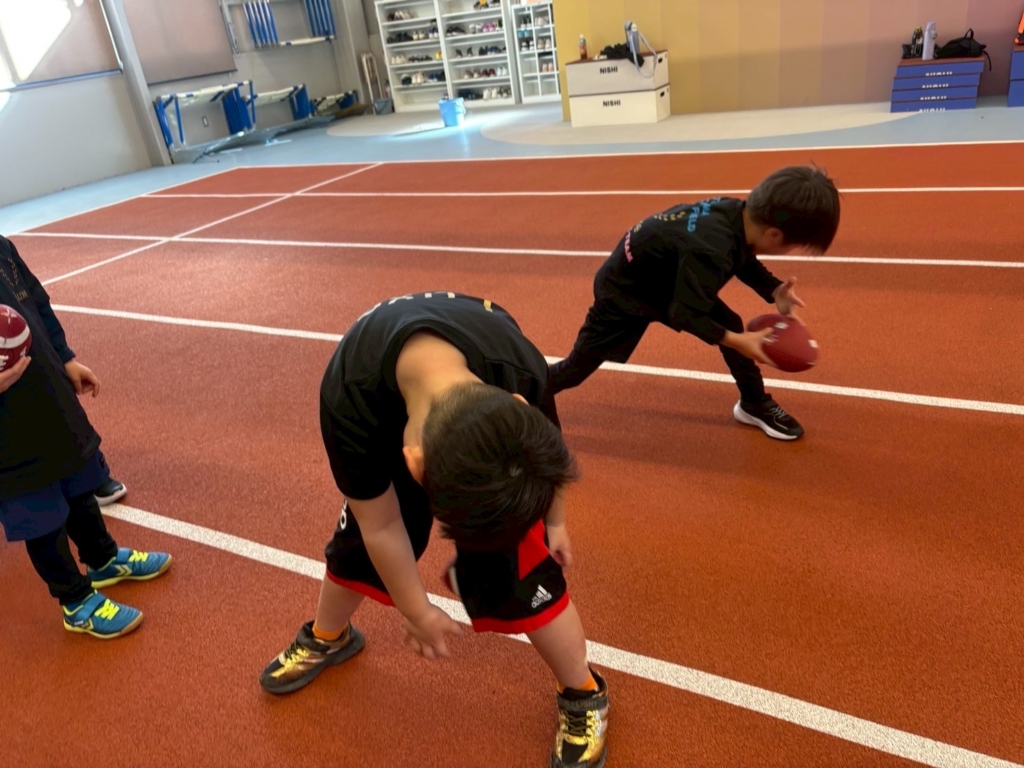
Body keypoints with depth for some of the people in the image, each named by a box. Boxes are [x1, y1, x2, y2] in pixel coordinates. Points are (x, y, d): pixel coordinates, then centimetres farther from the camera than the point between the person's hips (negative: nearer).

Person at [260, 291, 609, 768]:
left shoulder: (523, 375, -42)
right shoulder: (350, 407, -42)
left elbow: (546, 442, -15)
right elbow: (380, 525, -24)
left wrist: (553, 521, 2)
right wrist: (417, 611, -10)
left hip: (493, 410, 0)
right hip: (384, 427, 1)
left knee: (517, 571, -10)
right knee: (357, 543, 11)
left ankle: (583, 695, 14)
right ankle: (327, 637, 45)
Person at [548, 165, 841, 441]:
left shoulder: (738, 213, -18)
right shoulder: (709, 251, -43)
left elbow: (744, 259, 4)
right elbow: (684, 314, -33)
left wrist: (774, 290, -10)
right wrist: (735, 341, -34)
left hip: (669, 280, 8)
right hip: (622, 292, -8)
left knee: (731, 323, 4)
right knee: (576, 369, 4)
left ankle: (755, 404, 23)